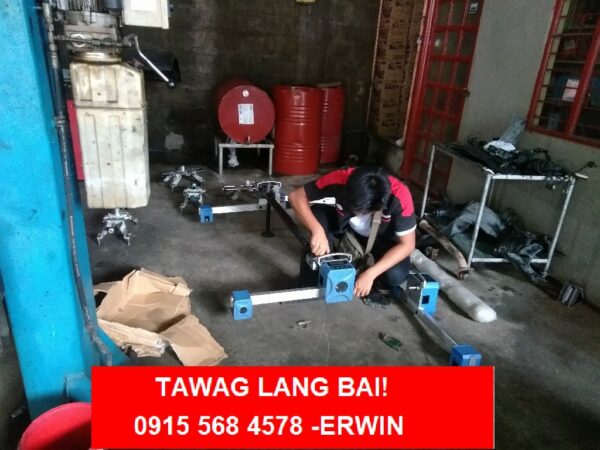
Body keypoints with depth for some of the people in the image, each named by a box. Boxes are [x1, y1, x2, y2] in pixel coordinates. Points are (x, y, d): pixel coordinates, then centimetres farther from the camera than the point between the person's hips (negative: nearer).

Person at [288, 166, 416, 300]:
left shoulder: (400, 196, -36)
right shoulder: (339, 180, -34)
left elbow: (407, 244, -28)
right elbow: (296, 196, -26)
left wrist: (370, 274, -36)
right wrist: (317, 230, -42)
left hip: (382, 237, -1)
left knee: (395, 275, -31)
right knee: (319, 214, -28)